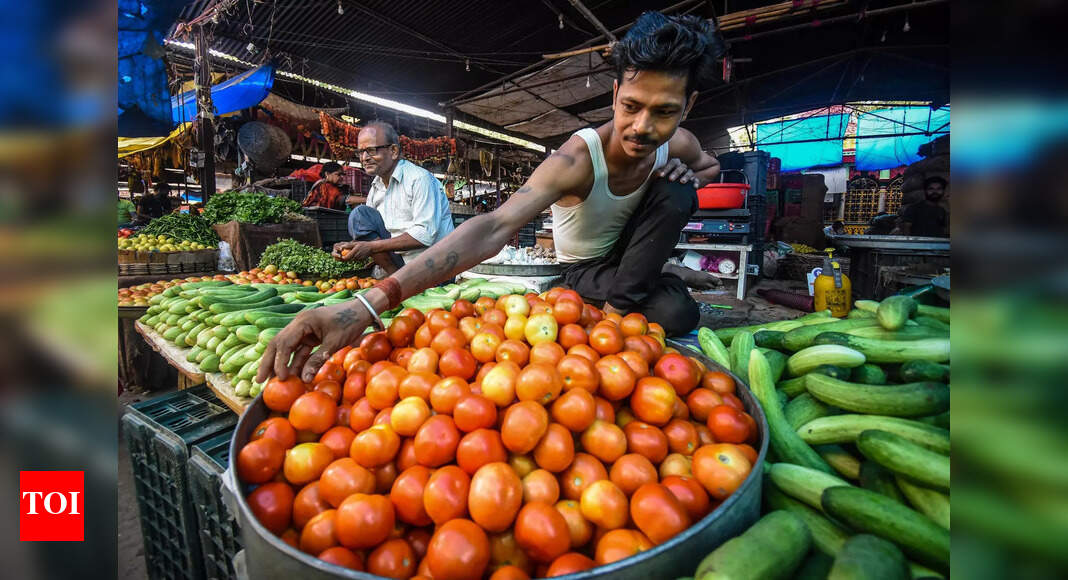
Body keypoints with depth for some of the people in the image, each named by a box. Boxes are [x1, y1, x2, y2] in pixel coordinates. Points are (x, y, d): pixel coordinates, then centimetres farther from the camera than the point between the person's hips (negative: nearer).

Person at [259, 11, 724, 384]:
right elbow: (493, 228, -51)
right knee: (677, 314, -30)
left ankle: (619, 306, -12)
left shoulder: (677, 144, -15)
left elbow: (712, 165, 14)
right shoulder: (577, 159, -35)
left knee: (677, 192, -22)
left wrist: (686, 173, -14)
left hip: (627, 255, 6)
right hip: (583, 270, -6)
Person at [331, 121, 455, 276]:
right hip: (398, 259, 8)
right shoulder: (376, 186, 12)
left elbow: (426, 235, -22)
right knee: (360, 215, -7)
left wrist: (372, 246, -21)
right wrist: (351, 246, -11)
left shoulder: (420, 179, -13)